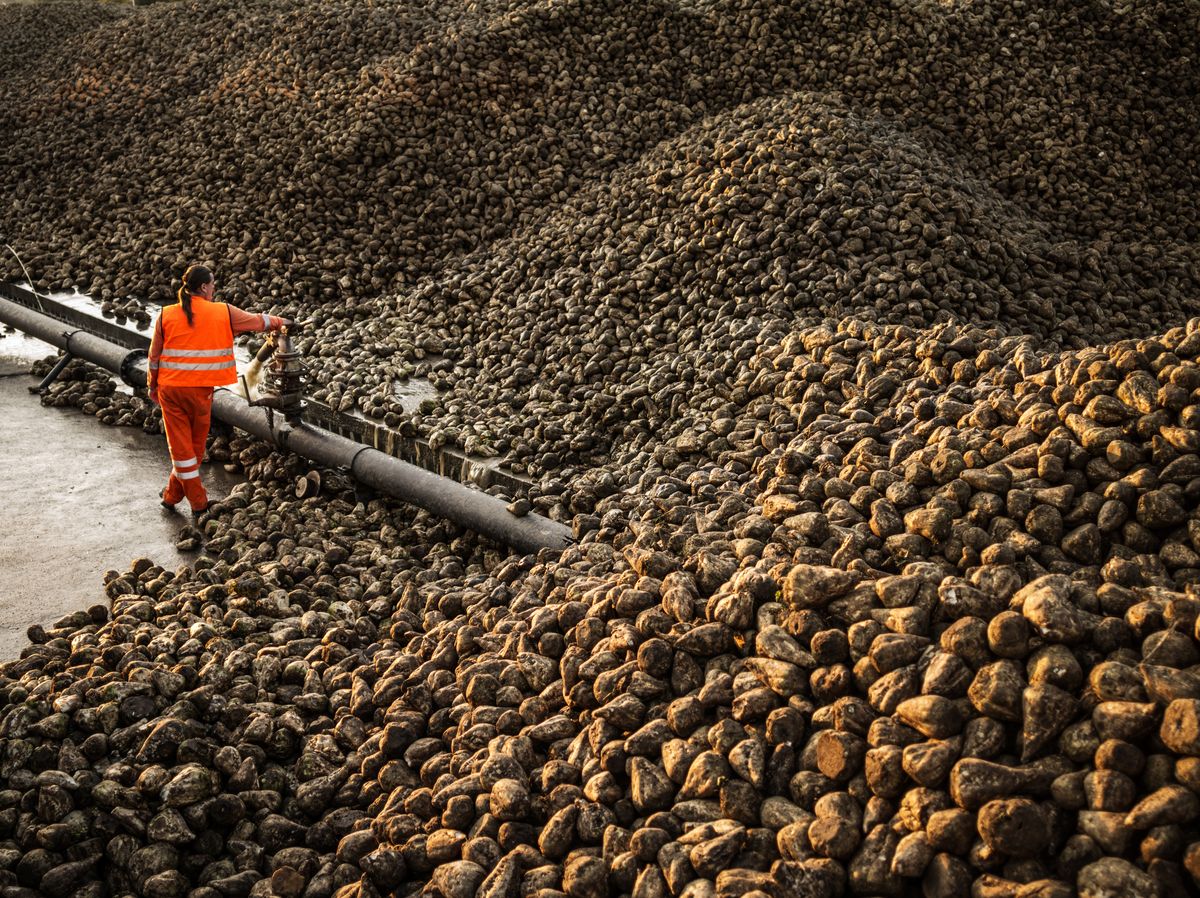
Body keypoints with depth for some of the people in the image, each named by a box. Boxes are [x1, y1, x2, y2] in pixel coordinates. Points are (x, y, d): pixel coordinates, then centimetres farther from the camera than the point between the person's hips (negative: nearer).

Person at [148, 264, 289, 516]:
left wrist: (152, 386, 18)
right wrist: (280, 322, 31)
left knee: (180, 446, 8)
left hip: (170, 388, 2)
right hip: (200, 389, -1)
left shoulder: (166, 315, 0)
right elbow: (257, 321, 12)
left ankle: (198, 502, 12)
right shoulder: (224, 312, -3)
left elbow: (155, 355, 6)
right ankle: (172, 496, 24)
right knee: (196, 445, 16)